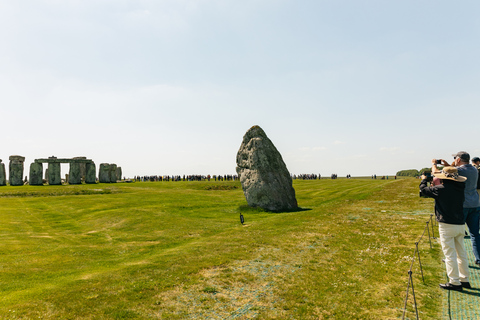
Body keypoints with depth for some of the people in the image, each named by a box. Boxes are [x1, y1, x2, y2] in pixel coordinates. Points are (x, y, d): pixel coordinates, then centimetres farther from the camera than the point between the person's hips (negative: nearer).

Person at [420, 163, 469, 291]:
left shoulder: (441, 189, -15)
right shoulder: (460, 187, 4)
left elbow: (423, 190, -3)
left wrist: (424, 180, 19)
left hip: (447, 225, -7)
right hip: (460, 224, 7)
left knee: (450, 254, -1)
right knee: (461, 253, 16)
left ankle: (455, 282, 4)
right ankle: (464, 280, 25)